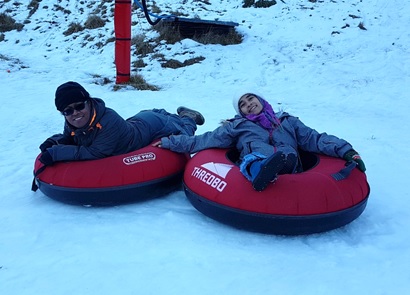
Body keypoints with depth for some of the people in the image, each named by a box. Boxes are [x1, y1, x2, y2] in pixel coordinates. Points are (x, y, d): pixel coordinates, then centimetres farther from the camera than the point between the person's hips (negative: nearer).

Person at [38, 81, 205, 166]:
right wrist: (54, 142, -28)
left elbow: (95, 153, -48)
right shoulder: (71, 124, -26)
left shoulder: (109, 121, -48)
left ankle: (188, 117, 48)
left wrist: (57, 152, -48)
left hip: (151, 126, -6)